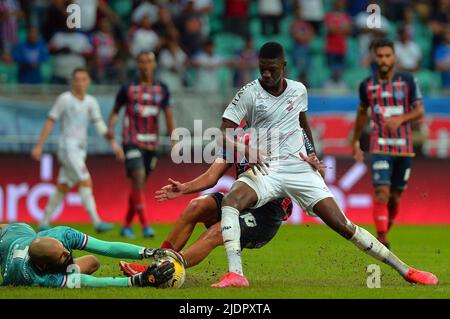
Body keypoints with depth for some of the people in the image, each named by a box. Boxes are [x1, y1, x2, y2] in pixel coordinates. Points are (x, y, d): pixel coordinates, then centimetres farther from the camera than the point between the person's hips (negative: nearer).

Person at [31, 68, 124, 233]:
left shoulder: (91, 102, 10)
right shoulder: (64, 99, -5)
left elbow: (100, 125, 5)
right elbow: (50, 122, -3)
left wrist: (113, 143, -8)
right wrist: (39, 146, -5)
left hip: (80, 149, 6)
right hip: (68, 147, -6)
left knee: (62, 187, 9)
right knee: (86, 182, -17)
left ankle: (44, 223, 16)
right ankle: (96, 222, -21)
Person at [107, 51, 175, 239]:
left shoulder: (162, 90, 7)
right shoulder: (128, 88, 0)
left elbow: (168, 114, 6)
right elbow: (115, 111, 8)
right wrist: (110, 128, -10)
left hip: (151, 144, 4)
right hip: (132, 142, -4)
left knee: (139, 185, 10)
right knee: (138, 179, -19)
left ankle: (127, 225, 23)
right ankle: (145, 226, -22)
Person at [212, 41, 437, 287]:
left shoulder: (298, 90, 7)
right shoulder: (249, 93, -4)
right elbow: (224, 135, -7)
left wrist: (313, 156, 21)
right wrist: (247, 152, -25)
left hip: (298, 168, 1)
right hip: (264, 169, -1)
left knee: (342, 225, -6)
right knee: (230, 201, -33)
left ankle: (406, 271, 2)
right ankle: (235, 275, -39)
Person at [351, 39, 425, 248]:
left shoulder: (408, 82, 0)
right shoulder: (367, 85, 3)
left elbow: (419, 111, 0)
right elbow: (362, 113, 19)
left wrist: (401, 119, -19)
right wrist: (356, 142, 21)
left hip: (404, 147, 1)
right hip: (380, 147, -1)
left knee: (395, 197, 9)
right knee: (382, 193, -17)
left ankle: (385, 232, 30)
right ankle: (382, 240, -19)